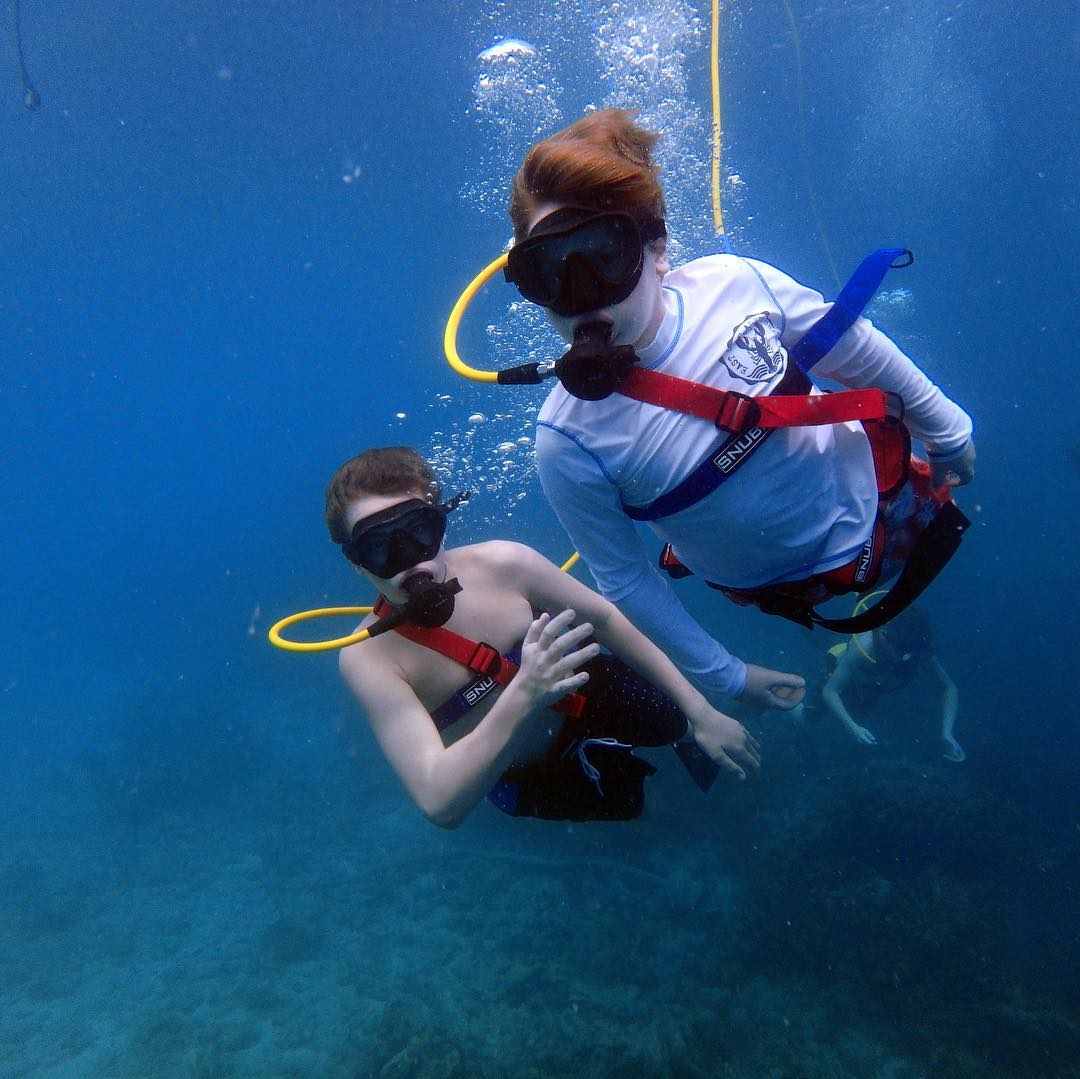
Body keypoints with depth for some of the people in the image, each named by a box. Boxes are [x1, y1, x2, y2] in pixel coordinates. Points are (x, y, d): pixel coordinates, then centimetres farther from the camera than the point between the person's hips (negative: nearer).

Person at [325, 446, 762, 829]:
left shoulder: (502, 564, -28)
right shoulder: (369, 657, -33)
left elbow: (604, 618, -13)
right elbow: (440, 803, -40)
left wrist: (699, 712, -12)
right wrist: (523, 697, -56)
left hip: (584, 691, 1)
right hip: (525, 779, -1)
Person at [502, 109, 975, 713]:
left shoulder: (733, 283, -28)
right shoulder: (569, 443, -33)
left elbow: (860, 354, -9)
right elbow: (624, 581, -19)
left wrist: (944, 426, 6)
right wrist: (726, 678, -9)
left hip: (870, 487, 2)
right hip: (790, 588, -1)